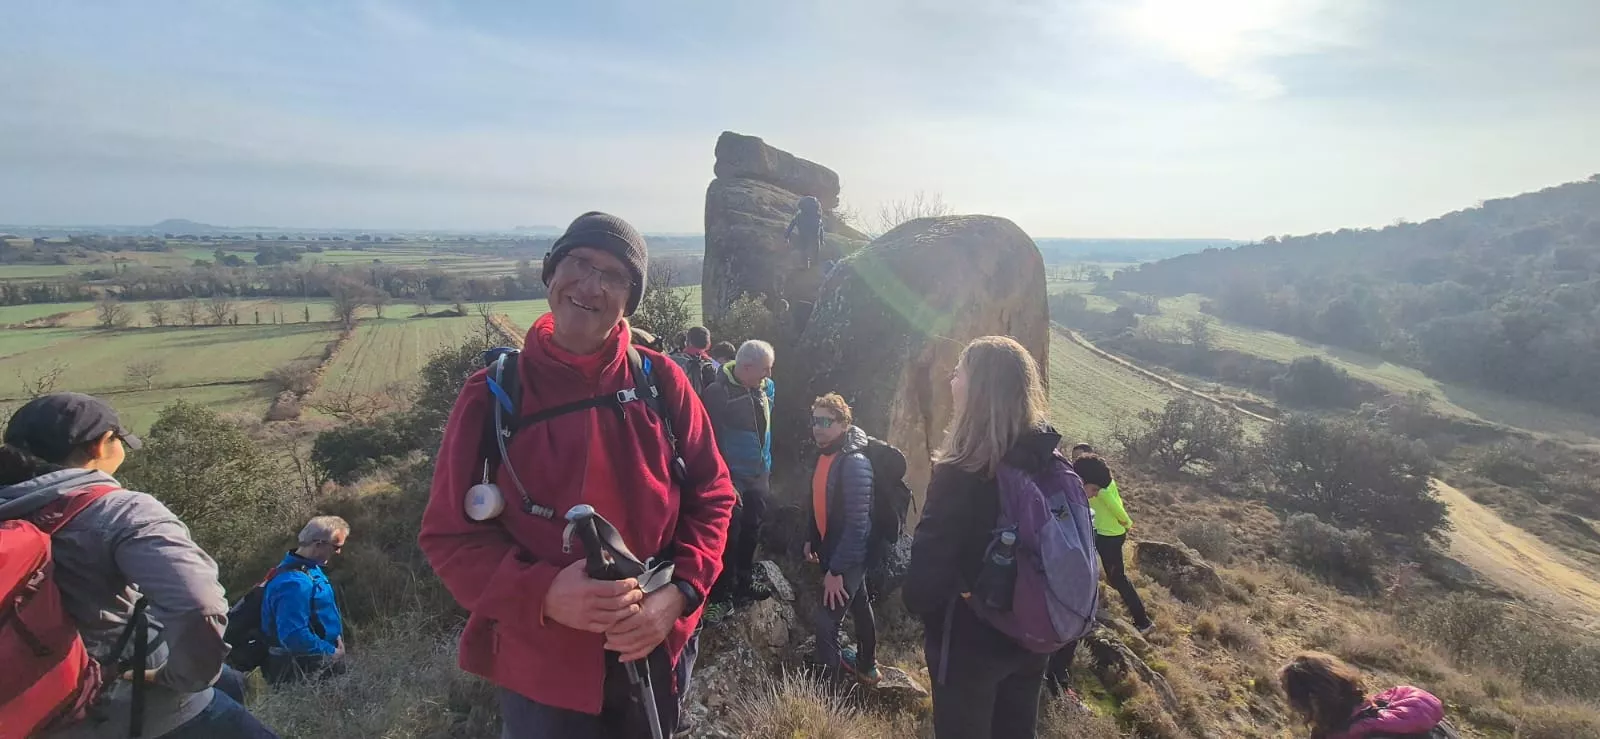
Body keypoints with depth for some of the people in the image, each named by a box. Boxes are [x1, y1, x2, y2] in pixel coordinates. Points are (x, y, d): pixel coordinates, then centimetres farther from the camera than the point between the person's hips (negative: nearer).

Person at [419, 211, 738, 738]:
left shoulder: (660, 382, -7)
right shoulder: (493, 394, -10)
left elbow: (711, 495, -1)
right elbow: (448, 534, -8)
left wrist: (678, 591, -16)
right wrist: (543, 594, -23)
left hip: (655, 653, 2)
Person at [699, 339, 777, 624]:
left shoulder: (765, 387, 2)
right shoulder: (718, 392, -19)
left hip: (758, 476, 7)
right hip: (731, 478, -7)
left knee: (751, 531, 18)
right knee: (729, 536, -1)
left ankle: (745, 583, 35)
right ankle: (722, 596, 12)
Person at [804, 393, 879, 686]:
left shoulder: (854, 463, -26)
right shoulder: (826, 455, 2)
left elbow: (858, 524, -27)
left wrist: (835, 570, -25)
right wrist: (812, 540, 16)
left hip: (849, 556, -9)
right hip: (832, 549, 9)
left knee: (826, 620, -8)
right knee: (859, 606, 24)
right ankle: (867, 667, 42)